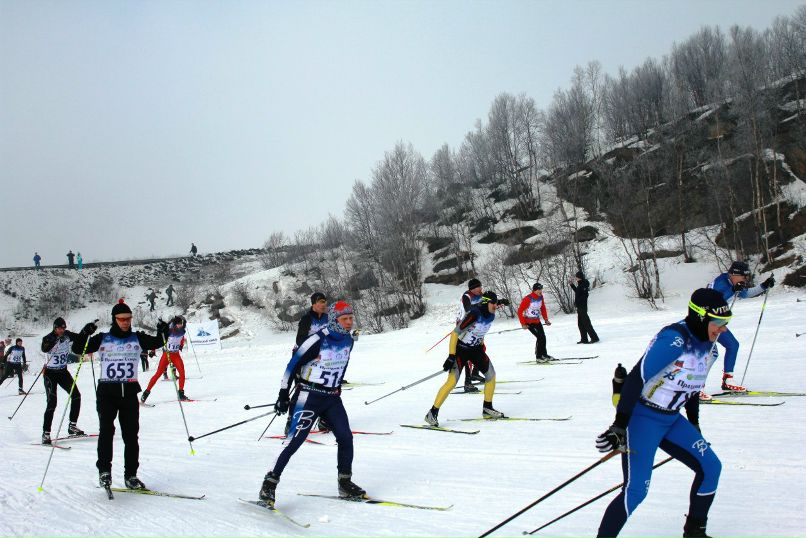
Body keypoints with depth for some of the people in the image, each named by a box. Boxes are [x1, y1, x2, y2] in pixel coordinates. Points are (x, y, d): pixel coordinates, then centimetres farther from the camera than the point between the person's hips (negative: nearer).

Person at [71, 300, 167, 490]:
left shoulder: (137, 338, 10)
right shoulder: (102, 339, 6)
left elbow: (157, 342, 3)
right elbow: (77, 349, 2)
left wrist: (164, 333, -16)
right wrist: (84, 334, -15)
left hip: (129, 393, 2)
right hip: (107, 392, -2)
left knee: (131, 435, 3)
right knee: (106, 430, -16)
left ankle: (130, 475, 11)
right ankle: (104, 470, -6)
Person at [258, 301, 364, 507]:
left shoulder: (347, 340, 3)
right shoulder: (318, 340, -18)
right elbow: (293, 365, -13)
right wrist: (283, 395, -12)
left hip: (332, 397, 6)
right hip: (310, 395, -6)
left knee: (345, 438, 1)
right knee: (295, 440, -12)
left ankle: (345, 484, 15)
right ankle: (270, 483, -5)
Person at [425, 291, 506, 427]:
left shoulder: (491, 316, -4)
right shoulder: (474, 314, -27)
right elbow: (455, 333, -25)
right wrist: (451, 356, -26)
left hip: (476, 348, 8)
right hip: (461, 348, -7)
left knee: (491, 375, 5)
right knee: (452, 381, -15)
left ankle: (487, 408, 20)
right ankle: (432, 413, -7)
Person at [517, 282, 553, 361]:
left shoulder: (540, 297, 0)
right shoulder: (528, 299, -21)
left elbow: (543, 309, 15)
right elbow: (520, 311, -17)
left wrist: (546, 319, 6)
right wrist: (523, 324, -19)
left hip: (537, 321, 7)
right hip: (529, 322, -7)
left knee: (543, 337, 11)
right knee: (540, 337, -16)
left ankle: (544, 354, 28)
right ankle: (539, 357, -7)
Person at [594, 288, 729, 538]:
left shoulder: (709, 348, 5)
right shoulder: (674, 338, -23)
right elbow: (636, 377, -27)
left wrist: (694, 427, 25)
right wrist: (619, 426, -29)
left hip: (672, 419, 9)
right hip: (641, 416, -8)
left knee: (710, 467, 4)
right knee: (636, 490, -15)